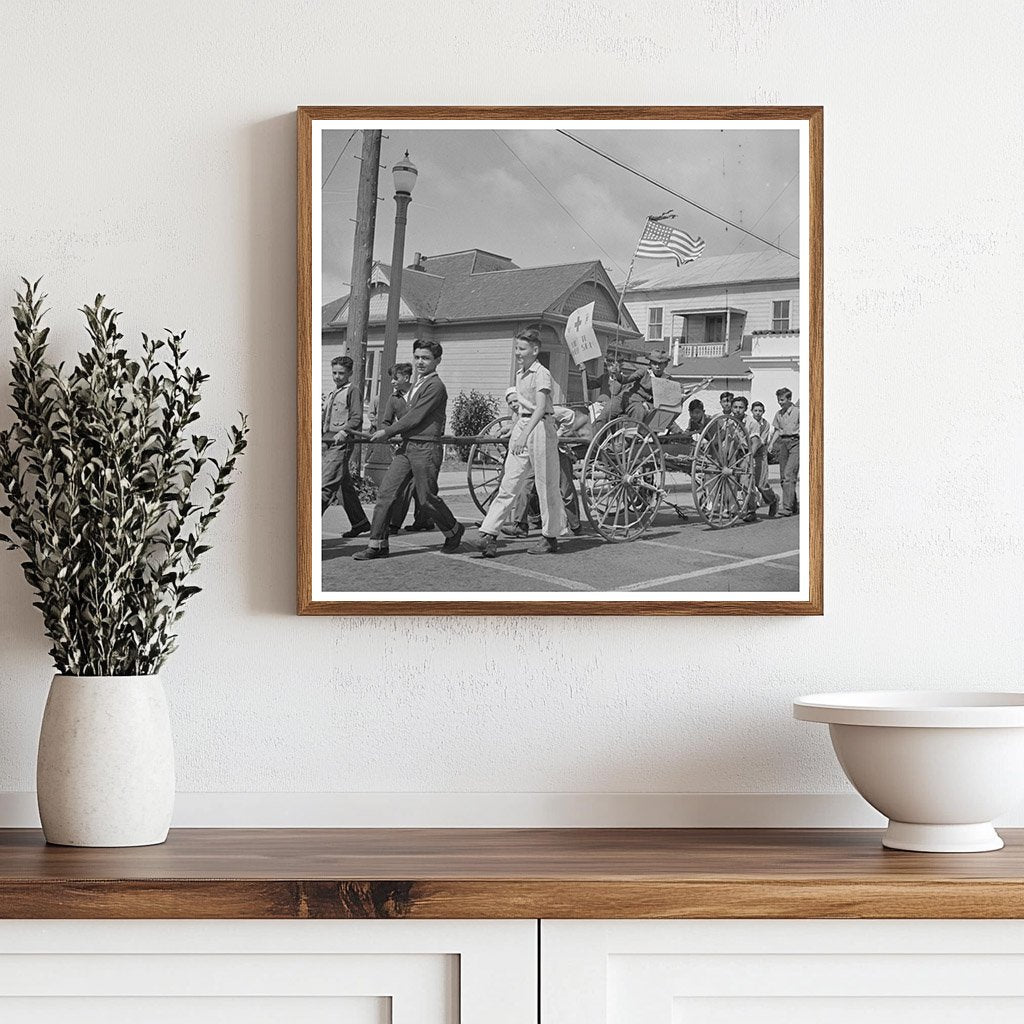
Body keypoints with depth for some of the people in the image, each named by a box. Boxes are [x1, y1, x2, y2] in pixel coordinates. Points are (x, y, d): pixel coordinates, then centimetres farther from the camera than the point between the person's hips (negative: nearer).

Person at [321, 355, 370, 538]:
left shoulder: (352, 392, -1)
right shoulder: (332, 395, 24)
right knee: (345, 485, 12)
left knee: (326, 486, -14)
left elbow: (357, 418, -11)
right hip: (326, 443, 9)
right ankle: (360, 522, 19)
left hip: (341, 444, -9)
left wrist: (343, 432, -24)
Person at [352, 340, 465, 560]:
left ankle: (454, 531, 27)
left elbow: (415, 418, -16)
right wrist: (389, 430, 17)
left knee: (427, 498, 2)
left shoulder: (435, 386, -13)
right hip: (407, 446, 8)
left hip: (425, 448, -8)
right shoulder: (417, 384, 17)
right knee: (386, 492, -1)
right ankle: (377, 545, 0)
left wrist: (387, 432, -11)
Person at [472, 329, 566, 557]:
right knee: (508, 485, 1)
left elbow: (540, 408, -24)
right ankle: (488, 535, -6)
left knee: (546, 486, 1)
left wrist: (525, 434, -35)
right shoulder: (520, 374, 14)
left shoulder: (541, 374, -12)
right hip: (522, 426, 8)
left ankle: (550, 538, 12)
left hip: (540, 428, -8)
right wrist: (513, 429, 29)